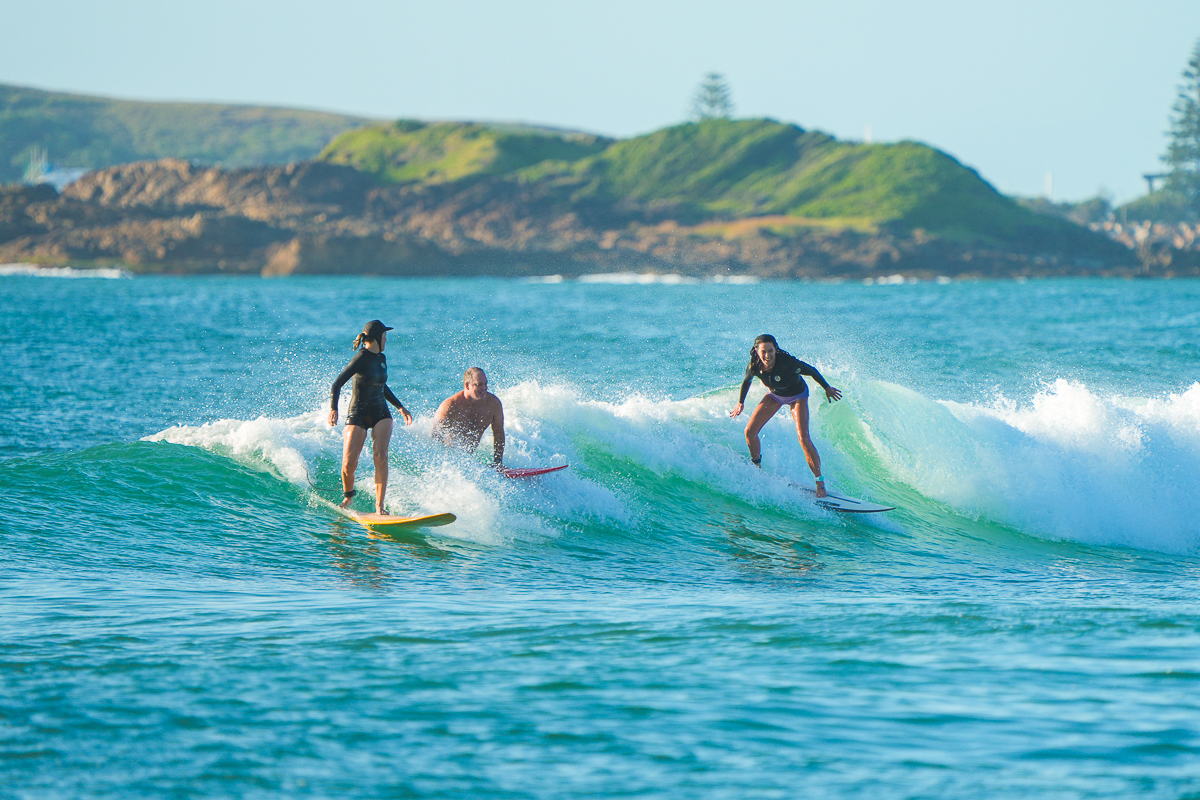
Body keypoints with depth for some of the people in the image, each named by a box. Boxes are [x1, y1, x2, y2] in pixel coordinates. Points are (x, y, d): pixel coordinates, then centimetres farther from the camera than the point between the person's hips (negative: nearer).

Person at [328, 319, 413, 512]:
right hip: (358, 415, -6)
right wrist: (333, 409, -31)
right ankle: (348, 495, 18)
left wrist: (400, 407, 34)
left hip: (380, 413, 6)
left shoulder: (381, 358, 11)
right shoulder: (362, 358, -13)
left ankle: (379, 506, -18)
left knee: (381, 455, -16)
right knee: (349, 462, -13)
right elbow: (338, 384, -18)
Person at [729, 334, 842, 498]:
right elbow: (746, 381, -2)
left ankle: (820, 481, -10)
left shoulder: (787, 362, -38)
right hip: (775, 394, 4)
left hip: (797, 396, -4)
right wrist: (740, 403, 9)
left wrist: (827, 388, -10)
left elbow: (812, 371, -21)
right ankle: (757, 467, 23)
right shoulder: (754, 366, -26)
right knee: (749, 432, -5)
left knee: (803, 439, -19)